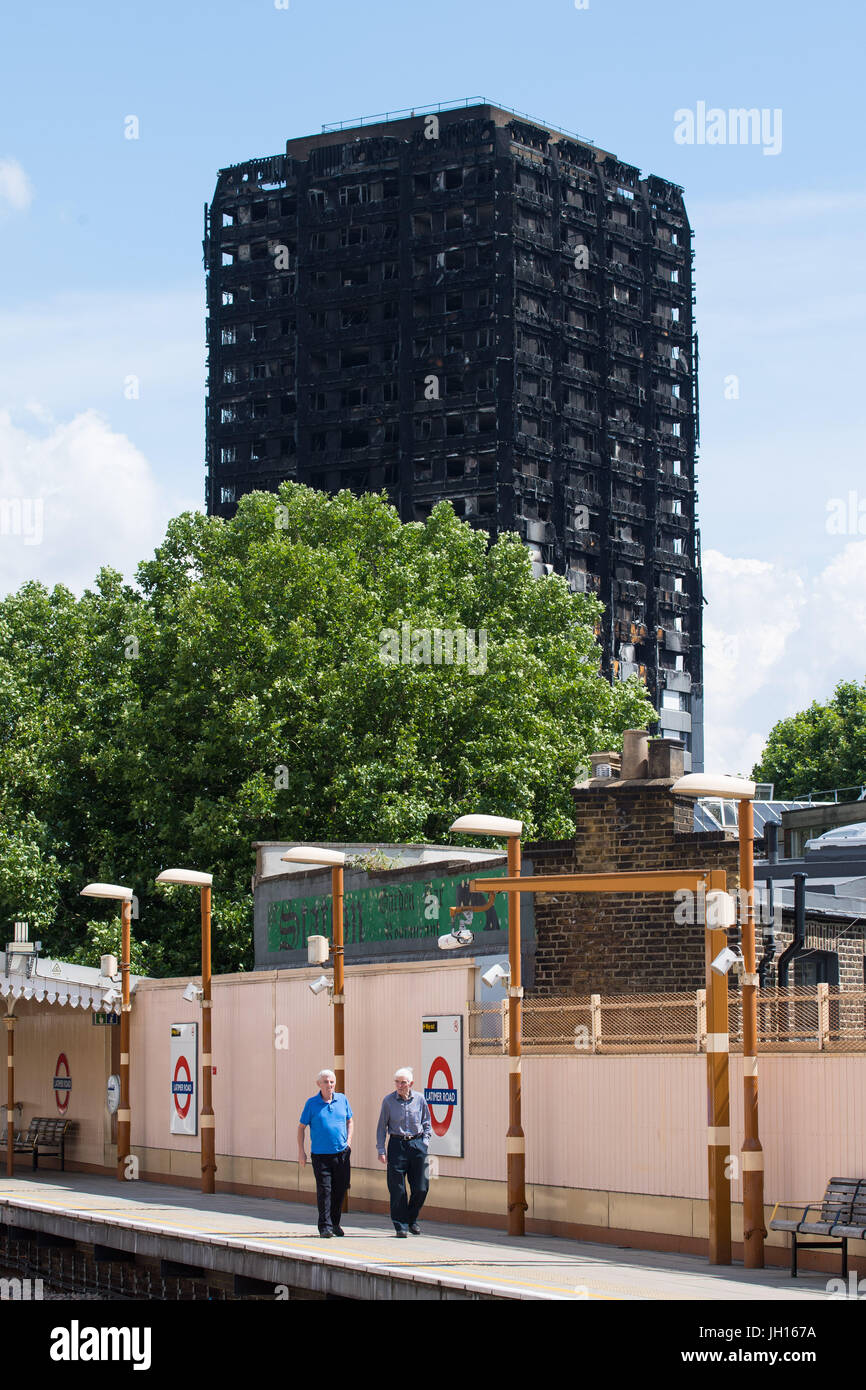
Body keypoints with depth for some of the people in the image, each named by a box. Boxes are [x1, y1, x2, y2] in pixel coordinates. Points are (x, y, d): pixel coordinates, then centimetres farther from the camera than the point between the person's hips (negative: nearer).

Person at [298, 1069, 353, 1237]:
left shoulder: (342, 1099, 7)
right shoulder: (312, 1103, -2)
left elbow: (349, 1121, 20)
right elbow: (301, 1127, 4)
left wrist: (348, 1141, 8)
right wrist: (301, 1152, 0)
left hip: (342, 1154, 3)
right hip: (320, 1155, -3)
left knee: (340, 1190, 8)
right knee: (324, 1190, -8)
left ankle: (335, 1222, 24)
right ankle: (325, 1226, -4)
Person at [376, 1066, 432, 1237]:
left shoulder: (419, 1099, 4)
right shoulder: (388, 1101, 0)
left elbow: (427, 1123, 16)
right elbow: (381, 1127, 3)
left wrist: (425, 1141, 4)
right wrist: (381, 1150, -3)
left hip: (417, 1144, 2)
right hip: (397, 1144, -2)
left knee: (421, 1187, 0)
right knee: (397, 1189, -4)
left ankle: (412, 1219, 21)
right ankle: (400, 1225, 4)